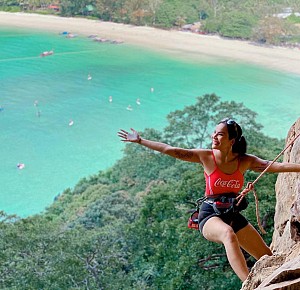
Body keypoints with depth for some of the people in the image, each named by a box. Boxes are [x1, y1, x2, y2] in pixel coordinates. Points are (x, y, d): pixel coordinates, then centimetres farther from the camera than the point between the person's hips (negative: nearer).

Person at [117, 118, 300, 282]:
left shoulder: (245, 161, 0)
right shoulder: (206, 157, -7)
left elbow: (276, 166, -7)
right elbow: (170, 150, -7)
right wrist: (140, 141, -8)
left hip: (233, 214, 4)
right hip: (210, 215, -4)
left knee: (267, 256, 0)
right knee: (229, 234, -38)